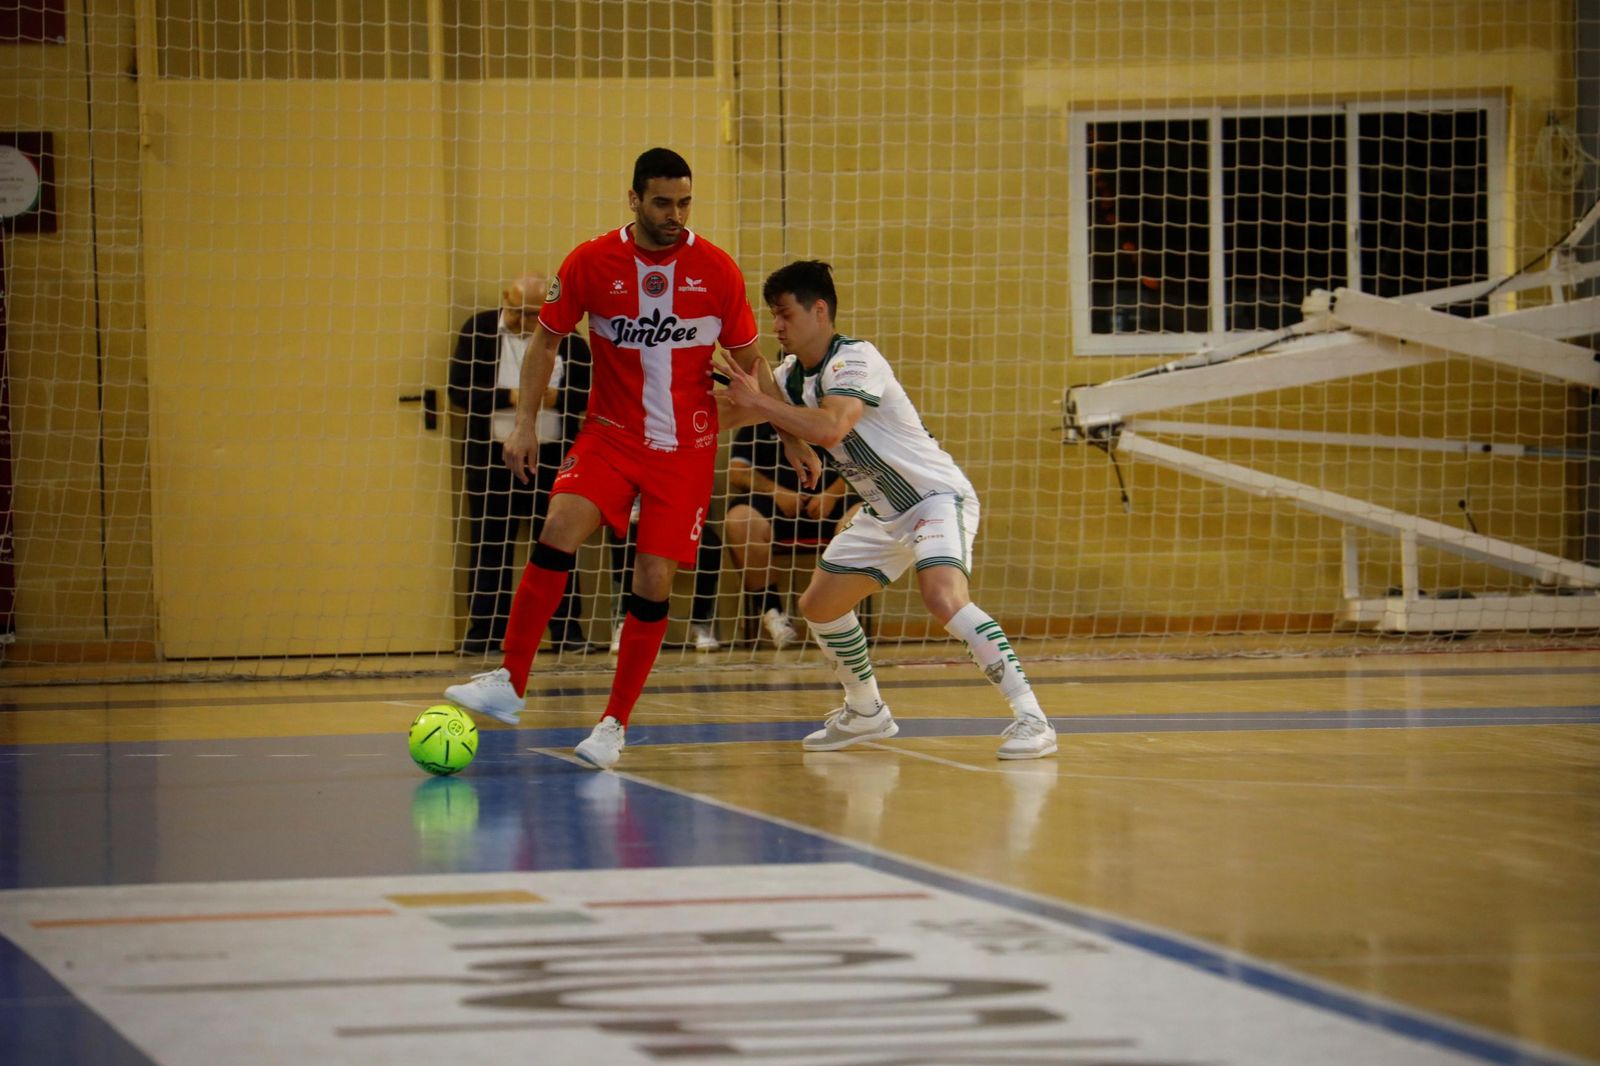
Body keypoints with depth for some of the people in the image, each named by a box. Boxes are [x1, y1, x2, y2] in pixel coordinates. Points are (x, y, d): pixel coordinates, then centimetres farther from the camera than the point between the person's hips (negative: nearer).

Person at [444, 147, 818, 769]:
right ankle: (510, 685, -18)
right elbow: (547, 339, 6)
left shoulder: (717, 271, -5)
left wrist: (792, 439, 5)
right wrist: (526, 423, -1)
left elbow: (750, 363, 6)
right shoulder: (591, 263, -6)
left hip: (686, 446, 0)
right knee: (559, 530, -23)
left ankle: (616, 723, 9)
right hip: (610, 433, 0)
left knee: (653, 583, -5)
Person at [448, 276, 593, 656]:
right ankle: (483, 632, 6)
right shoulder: (478, 331, 0)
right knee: (489, 546, 2)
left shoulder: (566, 337, 2)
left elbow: (591, 392, 0)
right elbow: (460, 390, -7)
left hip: (552, 458, 1)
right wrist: (510, 397, -19)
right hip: (492, 458, -1)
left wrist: (555, 398, -19)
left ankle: (567, 631, 7)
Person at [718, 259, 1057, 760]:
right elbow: (737, 409, 16)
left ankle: (1030, 718, -28)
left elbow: (830, 428, -39)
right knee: (819, 606, 12)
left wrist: (759, 403, -31)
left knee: (944, 598, -31)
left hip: (938, 496, -10)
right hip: (885, 512, 10)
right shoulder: (793, 374, 5)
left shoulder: (855, 359, -22)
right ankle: (865, 712, 32)